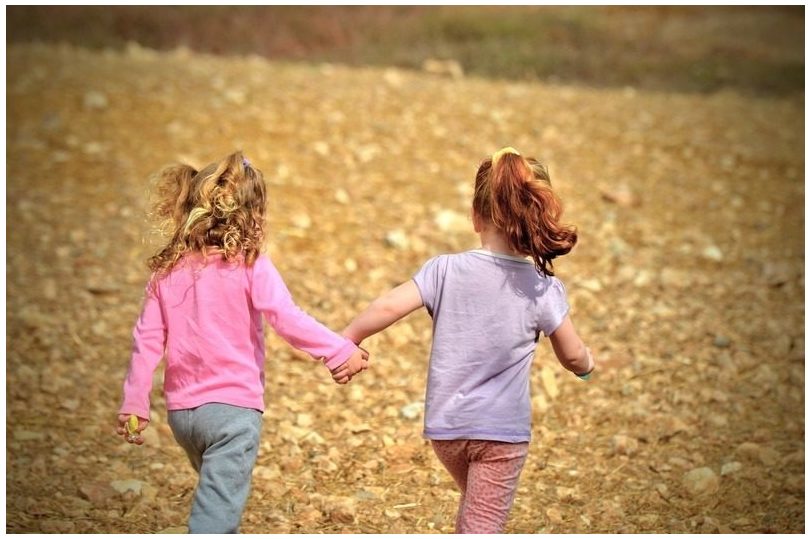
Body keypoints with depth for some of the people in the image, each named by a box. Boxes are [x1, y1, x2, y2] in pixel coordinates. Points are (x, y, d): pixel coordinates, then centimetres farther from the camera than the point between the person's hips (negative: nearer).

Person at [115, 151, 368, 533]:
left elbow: (147, 340, 6)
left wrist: (133, 404, 10)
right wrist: (341, 350, -14)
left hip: (181, 410, 6)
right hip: (233, 407, -6)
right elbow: (287, 319, -18)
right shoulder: (250, 266, -8)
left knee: (217, 496, 27)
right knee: (215, 515, -8)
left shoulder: (168, 270, 6)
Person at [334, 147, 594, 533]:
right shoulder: (543, 290, -8)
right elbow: (574, 358, 1)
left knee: (474, 512, 29)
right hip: (503, 431, -3)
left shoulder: (445, 270, -8)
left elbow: (389, 306, -18)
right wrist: (587, 363, 24)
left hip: (445, 428, 3)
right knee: (480, 529, 1)